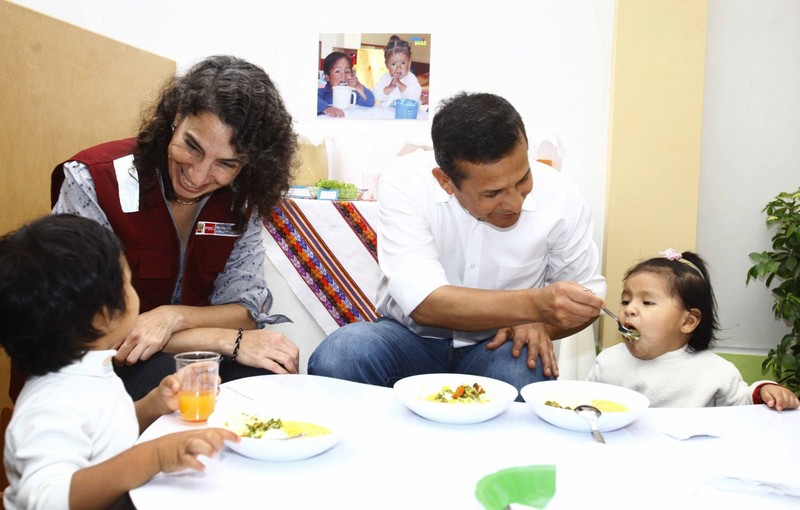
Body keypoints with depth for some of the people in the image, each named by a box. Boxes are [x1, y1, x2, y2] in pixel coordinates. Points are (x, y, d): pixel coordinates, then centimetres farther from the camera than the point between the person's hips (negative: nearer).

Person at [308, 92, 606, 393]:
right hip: (413, 335, 0)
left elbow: (587, 296, 0)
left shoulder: (560, 198, -15)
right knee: (335, 359, -29)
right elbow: (423, 303, -29)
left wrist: (540, 324, -21)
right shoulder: (404, 184, -19)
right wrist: (533, 305, -41)